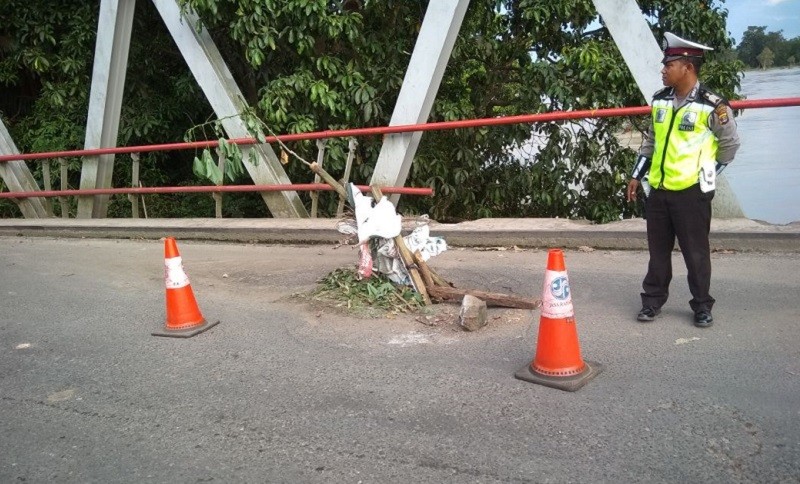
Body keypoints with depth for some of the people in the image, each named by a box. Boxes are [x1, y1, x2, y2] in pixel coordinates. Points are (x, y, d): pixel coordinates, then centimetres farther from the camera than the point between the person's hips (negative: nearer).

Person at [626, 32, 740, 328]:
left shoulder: (712, 106, -10)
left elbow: (730, 145, 1)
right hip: (657, 190, 5)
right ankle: (653, 300, 24)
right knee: (658, 251, 13)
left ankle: (702, 306, 20)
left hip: (691, 193, -5)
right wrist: (637, 175, 14)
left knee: (696, 253, 5)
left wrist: (704, 176, 5)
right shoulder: (660, 101, 6)